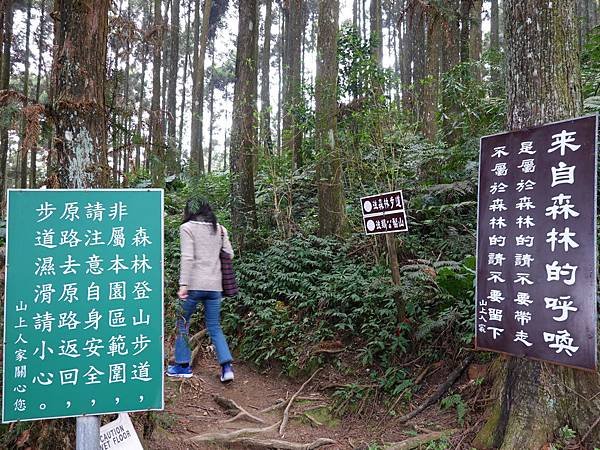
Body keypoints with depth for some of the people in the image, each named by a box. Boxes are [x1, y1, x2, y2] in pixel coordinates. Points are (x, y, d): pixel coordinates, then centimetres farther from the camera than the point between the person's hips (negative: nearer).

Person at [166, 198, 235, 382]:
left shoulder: (187, 227, -4)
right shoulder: (220, 229, 10)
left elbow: (187, 257, -14)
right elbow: (229, 254, 9)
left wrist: (183, 284, -15)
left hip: (194, 284, -4)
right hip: (215, 285, 5)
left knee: (183, 322, 14)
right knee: (214, 327, 12)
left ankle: (182, 365, 19)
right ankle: (227, 366, 1)